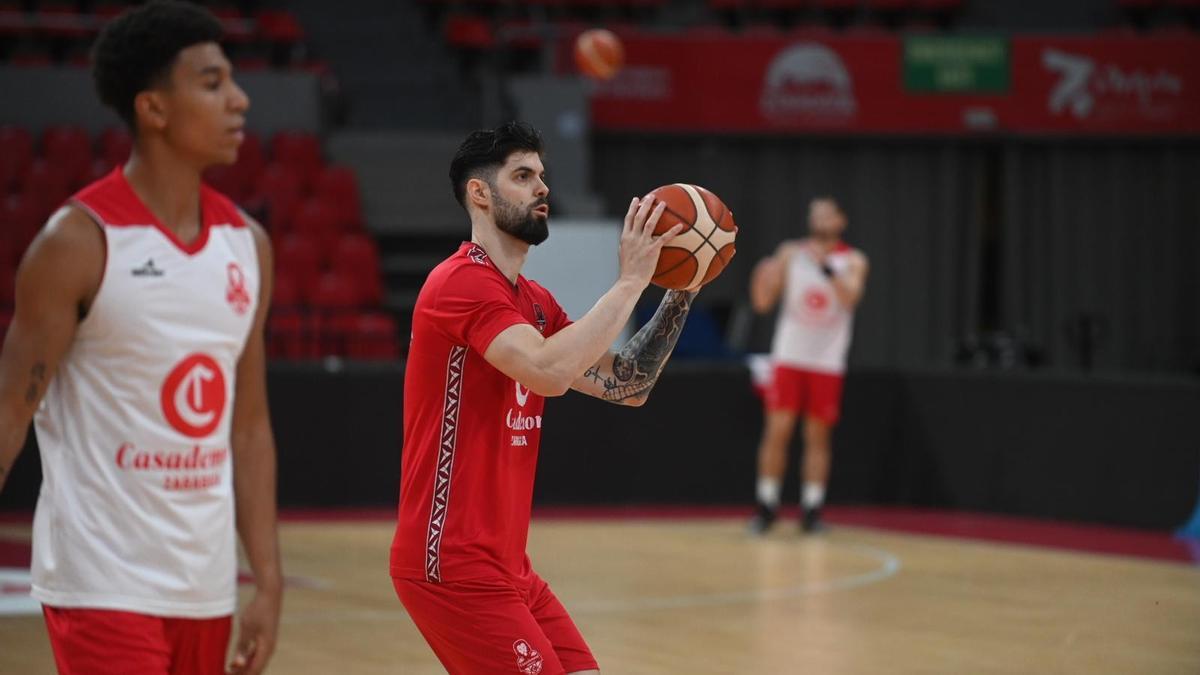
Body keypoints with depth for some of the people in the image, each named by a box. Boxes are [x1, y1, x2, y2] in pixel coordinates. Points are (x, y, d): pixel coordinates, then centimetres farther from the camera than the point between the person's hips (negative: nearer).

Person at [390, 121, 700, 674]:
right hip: (452, 564, -9)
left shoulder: (535, 303, 15)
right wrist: (630, 281, -22)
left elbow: (625, 387, 13)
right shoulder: (461, 282, -14)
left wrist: (681, 293, 2)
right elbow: (549, 373, -29)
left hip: (505, 564, 9)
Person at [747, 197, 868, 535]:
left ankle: (811, 509, 8)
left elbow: (850, 299, -19)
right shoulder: (790, 252, 3)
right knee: (776, 430, -4)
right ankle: (767, 505, 3)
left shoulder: (853, 261, 0)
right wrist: (765, 282, -20)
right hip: (789, 357, 0)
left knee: (818, 436, 3)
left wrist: (826, 268, -32)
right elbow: (763, 303, 2)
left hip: (827, 363, 0)